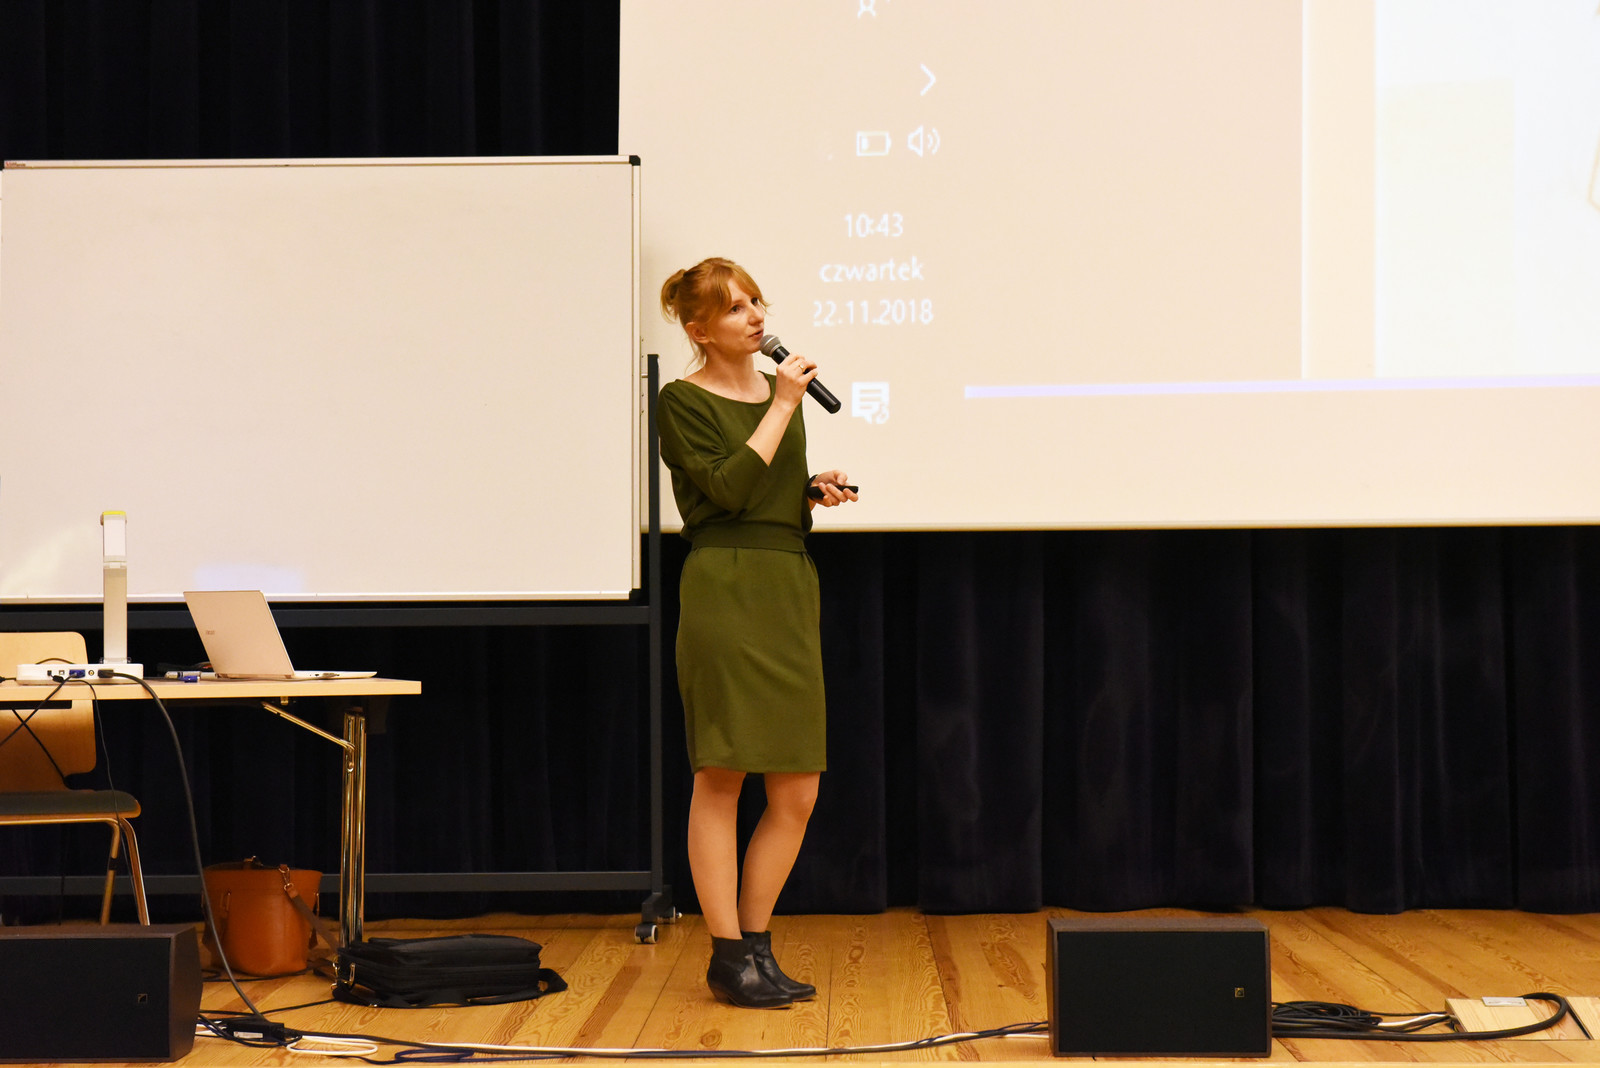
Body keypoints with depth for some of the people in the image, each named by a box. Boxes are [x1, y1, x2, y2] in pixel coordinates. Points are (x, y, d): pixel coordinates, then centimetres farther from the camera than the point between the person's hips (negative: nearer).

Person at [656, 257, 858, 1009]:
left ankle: (755, 944, 15)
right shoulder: (683, 402, -3)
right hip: (725, 588, -7)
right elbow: (729, 489, -16)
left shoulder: (779, 390, 18)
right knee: (720, 778, -4)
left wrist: (816, 491, 7)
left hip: (790, 587, 7)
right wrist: (782, 408, -10)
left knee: (797, 793, 4)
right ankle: (728, 956, 3)